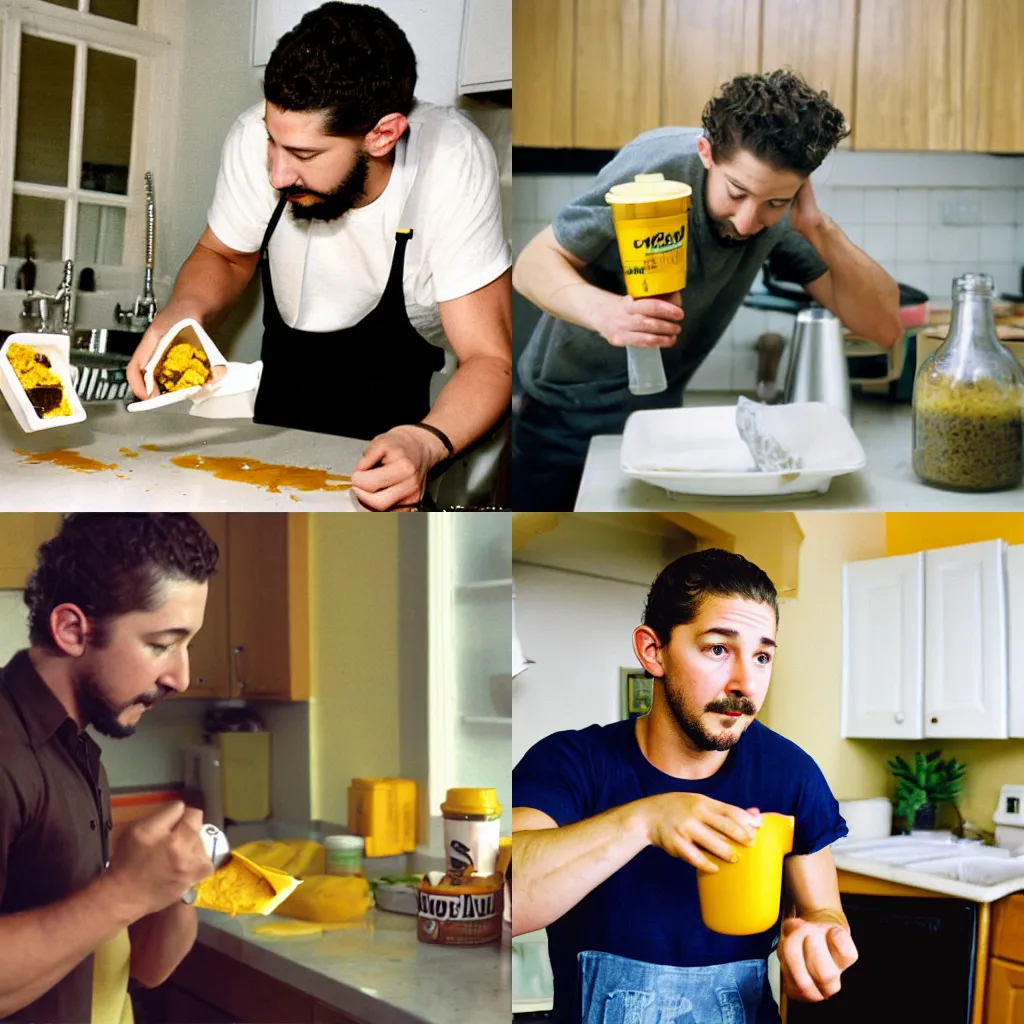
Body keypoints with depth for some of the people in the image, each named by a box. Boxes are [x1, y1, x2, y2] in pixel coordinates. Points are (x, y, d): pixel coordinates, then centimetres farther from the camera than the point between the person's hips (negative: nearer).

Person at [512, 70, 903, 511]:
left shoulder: (785, 213, -15)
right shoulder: (656, 166, -27)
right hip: (560, 415, -2)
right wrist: (603, 310, -41)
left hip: (660, 412, 3)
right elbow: (534, 262, -20)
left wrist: (821, 230, -31)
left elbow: (884, 326, -17)